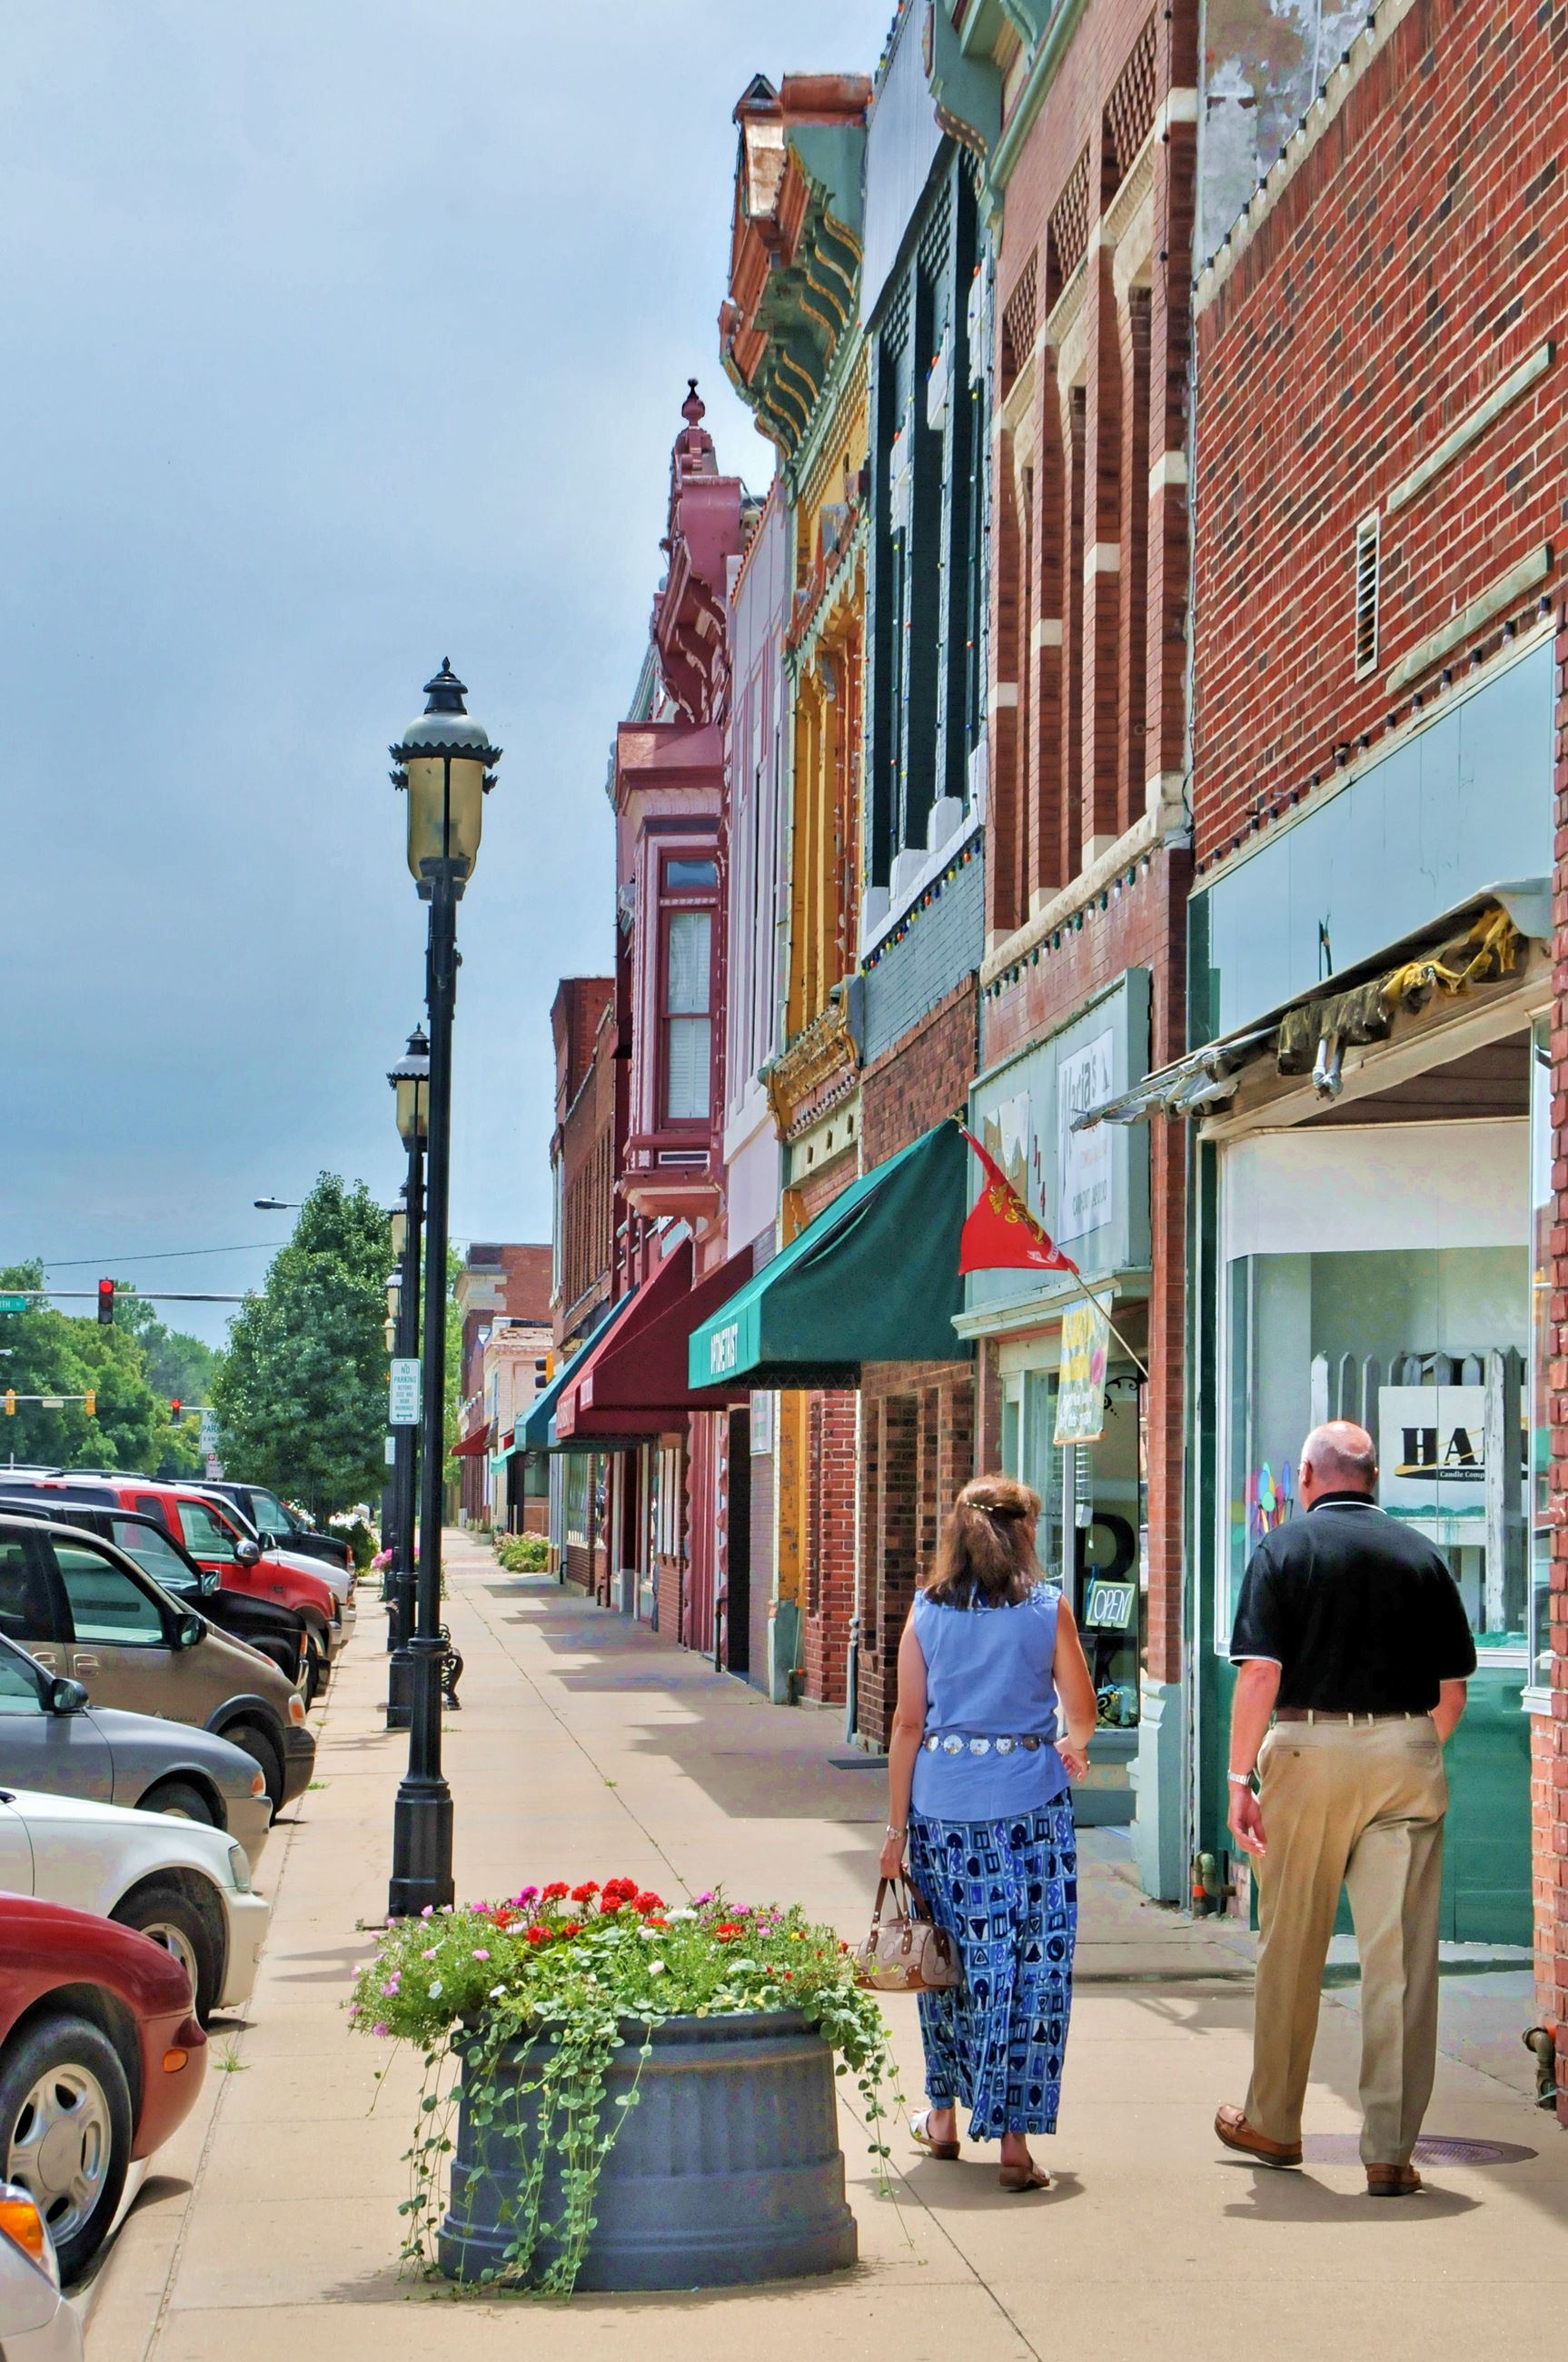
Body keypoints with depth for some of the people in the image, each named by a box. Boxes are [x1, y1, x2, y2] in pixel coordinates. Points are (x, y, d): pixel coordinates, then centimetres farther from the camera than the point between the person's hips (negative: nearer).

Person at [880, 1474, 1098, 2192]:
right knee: (1030, 1966, 2)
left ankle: (944, 2116, 27)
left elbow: (909, 1723, 2)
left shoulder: (926, 1613, 3)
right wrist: (1071, 1747, 28)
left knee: (951, 1956, 15)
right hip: (1030, 1806, -2)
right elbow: (1082, 1711, 4)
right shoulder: (1047, 1610, -2)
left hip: (941, 1806, 2)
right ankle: (1013, 2136, 0)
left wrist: (897, 1825, 6)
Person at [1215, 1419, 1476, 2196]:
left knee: (1291, 1947, 11)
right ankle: (1390, 2149, 0)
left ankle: (1274, 2123, 25)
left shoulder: (1284, 1548, 0)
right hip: (1406, 1755, 2)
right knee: (1400, 1954, 1)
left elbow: (1260, 1673, -9)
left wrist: (1238, 1779, -6)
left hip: (1308, 1751, -1)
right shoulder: (1421, 1554, 8)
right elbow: (1453, 1691, 9)